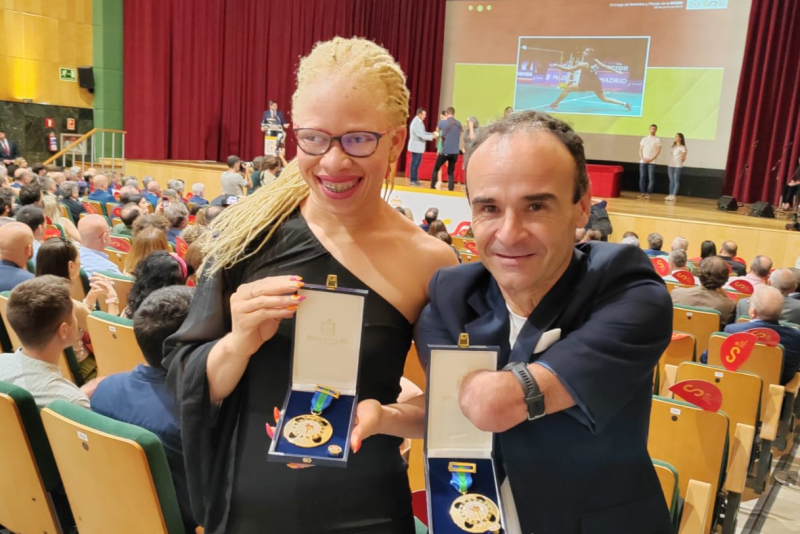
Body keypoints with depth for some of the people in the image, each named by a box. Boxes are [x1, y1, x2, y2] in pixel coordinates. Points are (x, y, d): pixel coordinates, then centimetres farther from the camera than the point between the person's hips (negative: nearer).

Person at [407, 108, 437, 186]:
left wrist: (432, 134, 4)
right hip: (416, 146, -10)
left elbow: (423, 133, 17)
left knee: (417, 163, 14)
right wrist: (432, 137, -19)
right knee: (414, 163, -3)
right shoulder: (415, 123, -21)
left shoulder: (420, 122, 10)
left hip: (419, 146, 10)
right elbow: (421, 135, -24)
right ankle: (412, 180, 3)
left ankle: (415, 179, 21)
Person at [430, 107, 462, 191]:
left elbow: (438, 130, 18)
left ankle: (432, 186, 15)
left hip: (445, 151, -3)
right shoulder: (459, 124, 6)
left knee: (436, 169, 14)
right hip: (455, 152, 3)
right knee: (451, 171, 11)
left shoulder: (442, 122, -5)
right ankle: (451, 188, 1)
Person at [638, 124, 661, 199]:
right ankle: (642, 192, 4)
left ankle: (648, 193, -4)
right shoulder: (644, 139, 13)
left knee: (651, 178, -6)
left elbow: (658, 151, -1)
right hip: (642, 161, 2)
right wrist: (642, 158, -6)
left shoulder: (657, 140, 5)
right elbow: (640, 150, 10)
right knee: (642, 177, 0)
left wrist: (651, 159, -11)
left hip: (652, 162, -2)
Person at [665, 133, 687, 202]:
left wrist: (679, 162, 6)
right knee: (671, 181, 6)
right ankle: (670, 195, 7)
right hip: (670, 165, 6)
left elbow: (683, 158, -1)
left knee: (676, 181, -5)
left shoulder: (682, 147, -4)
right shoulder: (673, 146, 14)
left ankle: (673, 196, -9)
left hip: (678, 166, -6)